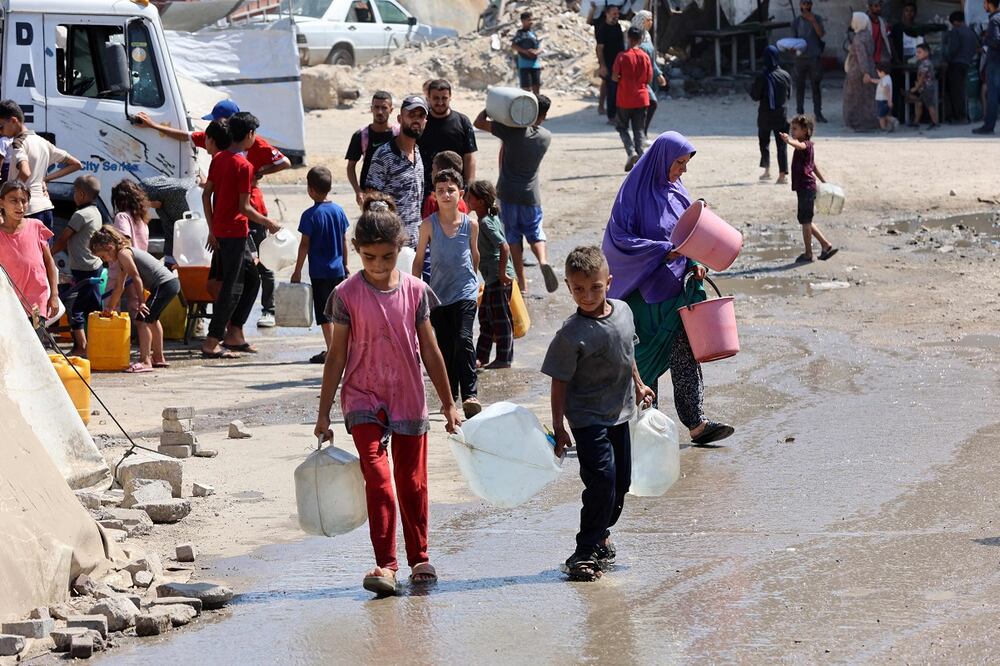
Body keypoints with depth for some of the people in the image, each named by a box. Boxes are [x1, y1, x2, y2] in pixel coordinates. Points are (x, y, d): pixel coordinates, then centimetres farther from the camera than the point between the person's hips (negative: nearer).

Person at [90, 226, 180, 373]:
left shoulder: (123, 253, -11)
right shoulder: (124, 254, 19)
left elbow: (136, 277, -18)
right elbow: (119, 287, 24)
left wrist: (141, 302, -19)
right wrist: (109, 309, 27)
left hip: (164, 285, -11)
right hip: (172, 283, 11)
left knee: (142, 319, -14)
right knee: (152, 319, 29)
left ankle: (145, 361, -17)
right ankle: (158, 358, 41)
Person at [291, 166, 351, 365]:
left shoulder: (310, 215, -13)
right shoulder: (338, 211, 3)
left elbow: (305, 245, -11)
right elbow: (344, 241, 9)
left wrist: (297, 271, -5)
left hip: (319, 272, -5)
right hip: (338, 270, 5)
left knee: (324, 313, -1)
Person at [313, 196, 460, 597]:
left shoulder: (415, 292, -1)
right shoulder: (347, 295, -6)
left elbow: (430, 352, 6)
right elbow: (337, 356, -1)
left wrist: (448, 404, 9)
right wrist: (324, 413, -1)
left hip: (408, 399, 2)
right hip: (363, 399, -2)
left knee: (412, 483, 11)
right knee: (378, 480, -15)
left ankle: (419, 558, 25)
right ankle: (385, 564, -14)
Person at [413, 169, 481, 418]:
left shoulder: (470, 224, -4)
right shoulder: (429, 225, -5)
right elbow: (419, 259, 4)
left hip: (465, 292, -2)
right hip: (438, 294, 2)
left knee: (463, 339, -17)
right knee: (445, 347, 9)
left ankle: (470, 394, -19)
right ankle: (450, 395, 21)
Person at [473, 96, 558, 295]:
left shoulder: (512, 131, -16)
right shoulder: (546, 137, -4)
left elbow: (479, 122, -10)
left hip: (508, 192, -2)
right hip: (531, 194, 2)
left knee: (513, 235, 8)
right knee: (535, 233, 16)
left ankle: (522, 283, 5)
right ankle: (543, 261, -15)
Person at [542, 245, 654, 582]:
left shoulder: (622, 311, -1)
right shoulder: (572, 334, -20)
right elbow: (560, 382, -15)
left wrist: (638, 385, 26)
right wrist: (559, 427, -15)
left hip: (619, 414, 7)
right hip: (588, 418, -7)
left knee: (621, 480, 14)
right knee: (602, 479, -16)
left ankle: (600, 534, 34)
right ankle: (585, 552, -9)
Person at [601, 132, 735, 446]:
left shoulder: (676, 192, 10)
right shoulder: (635, 192, -11)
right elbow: (618, 238, -16)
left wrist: (694, 263, 0)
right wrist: (661, 252, -21)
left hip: (677, 286, 6)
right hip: (646, 291, -6)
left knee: (686, 354, 0)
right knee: (648, 356, 2)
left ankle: (697, 424, -3)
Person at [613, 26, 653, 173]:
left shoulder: (623, 56, -11)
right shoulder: (645, 57, -2)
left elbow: (614, 77, -12)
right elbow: (649, 80, 1)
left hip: (625, 99, -2)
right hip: (641, 98, 2)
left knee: (622, 127, 11)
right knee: (639, 130, 9)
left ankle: (631, 151, -12)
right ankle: (639, 159, 1)